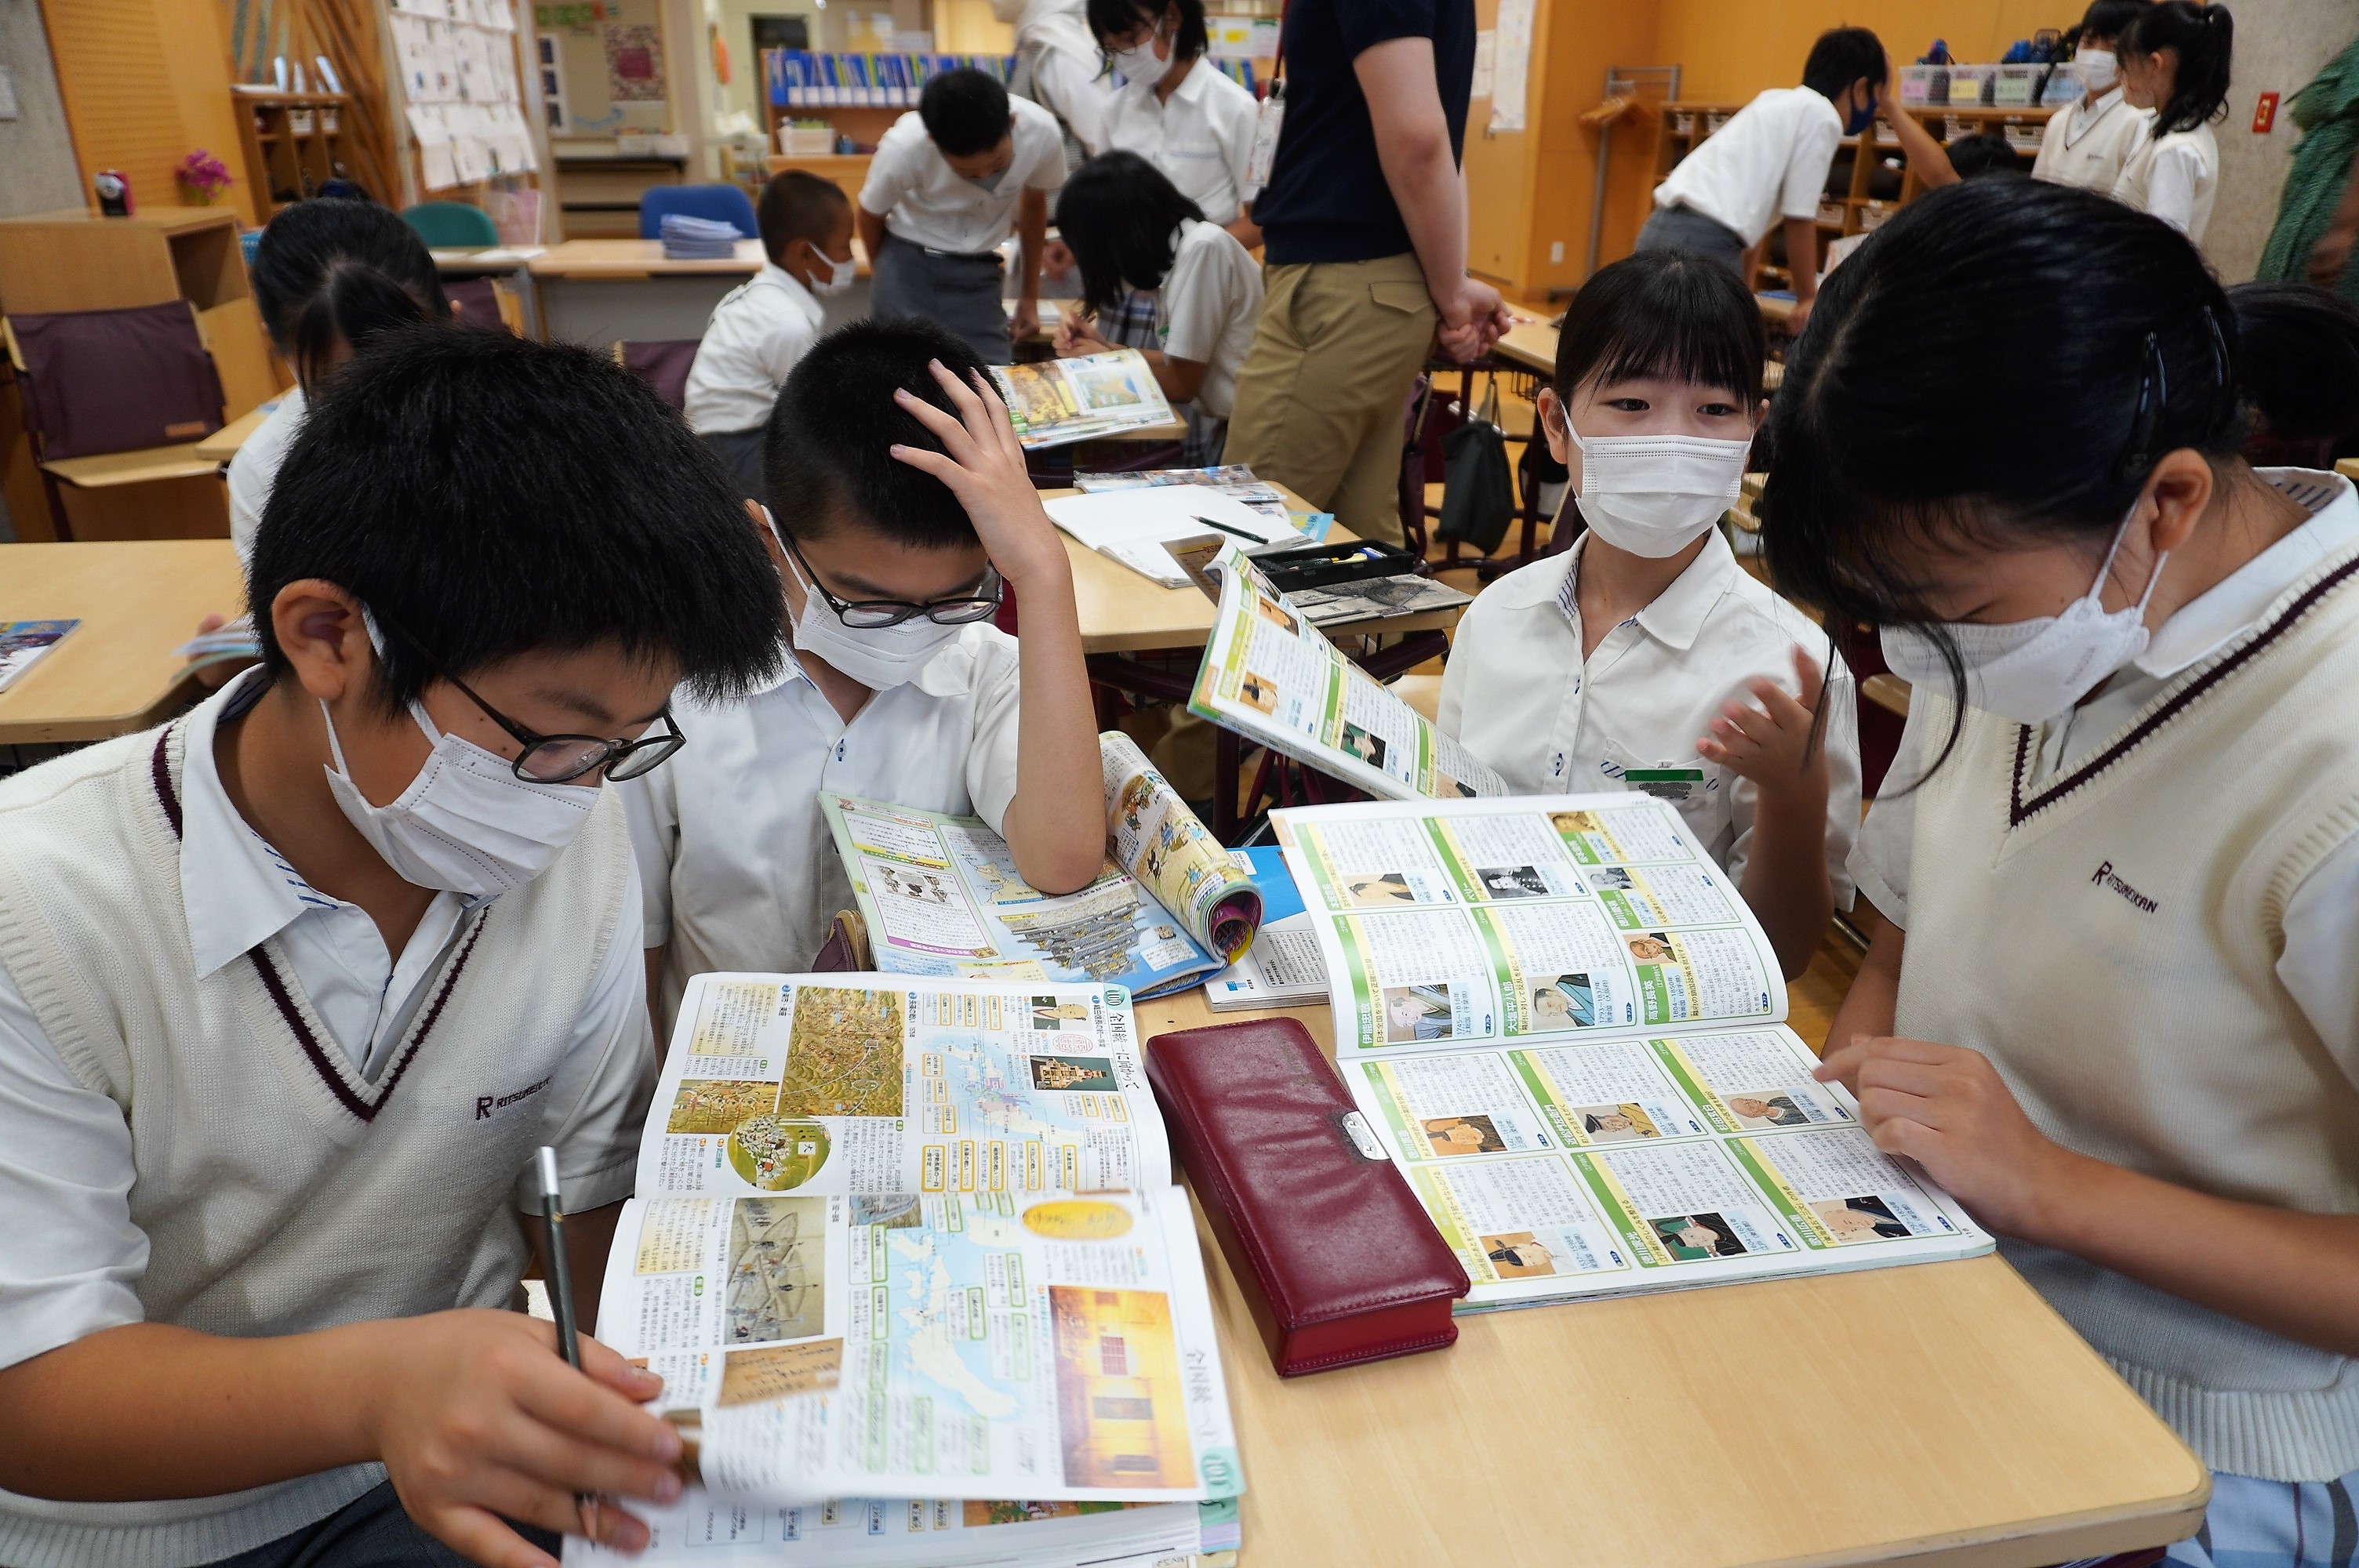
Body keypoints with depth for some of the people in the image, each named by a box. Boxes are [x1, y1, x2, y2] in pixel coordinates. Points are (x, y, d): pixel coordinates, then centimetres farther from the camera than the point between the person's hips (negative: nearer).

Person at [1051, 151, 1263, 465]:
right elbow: (1180, 364, 12)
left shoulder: (1203, 248, -15)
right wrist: (1105, 345, 4)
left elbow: (1182, 384, -12)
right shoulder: (1173, 249, 10)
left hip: (1234, 431, -8)